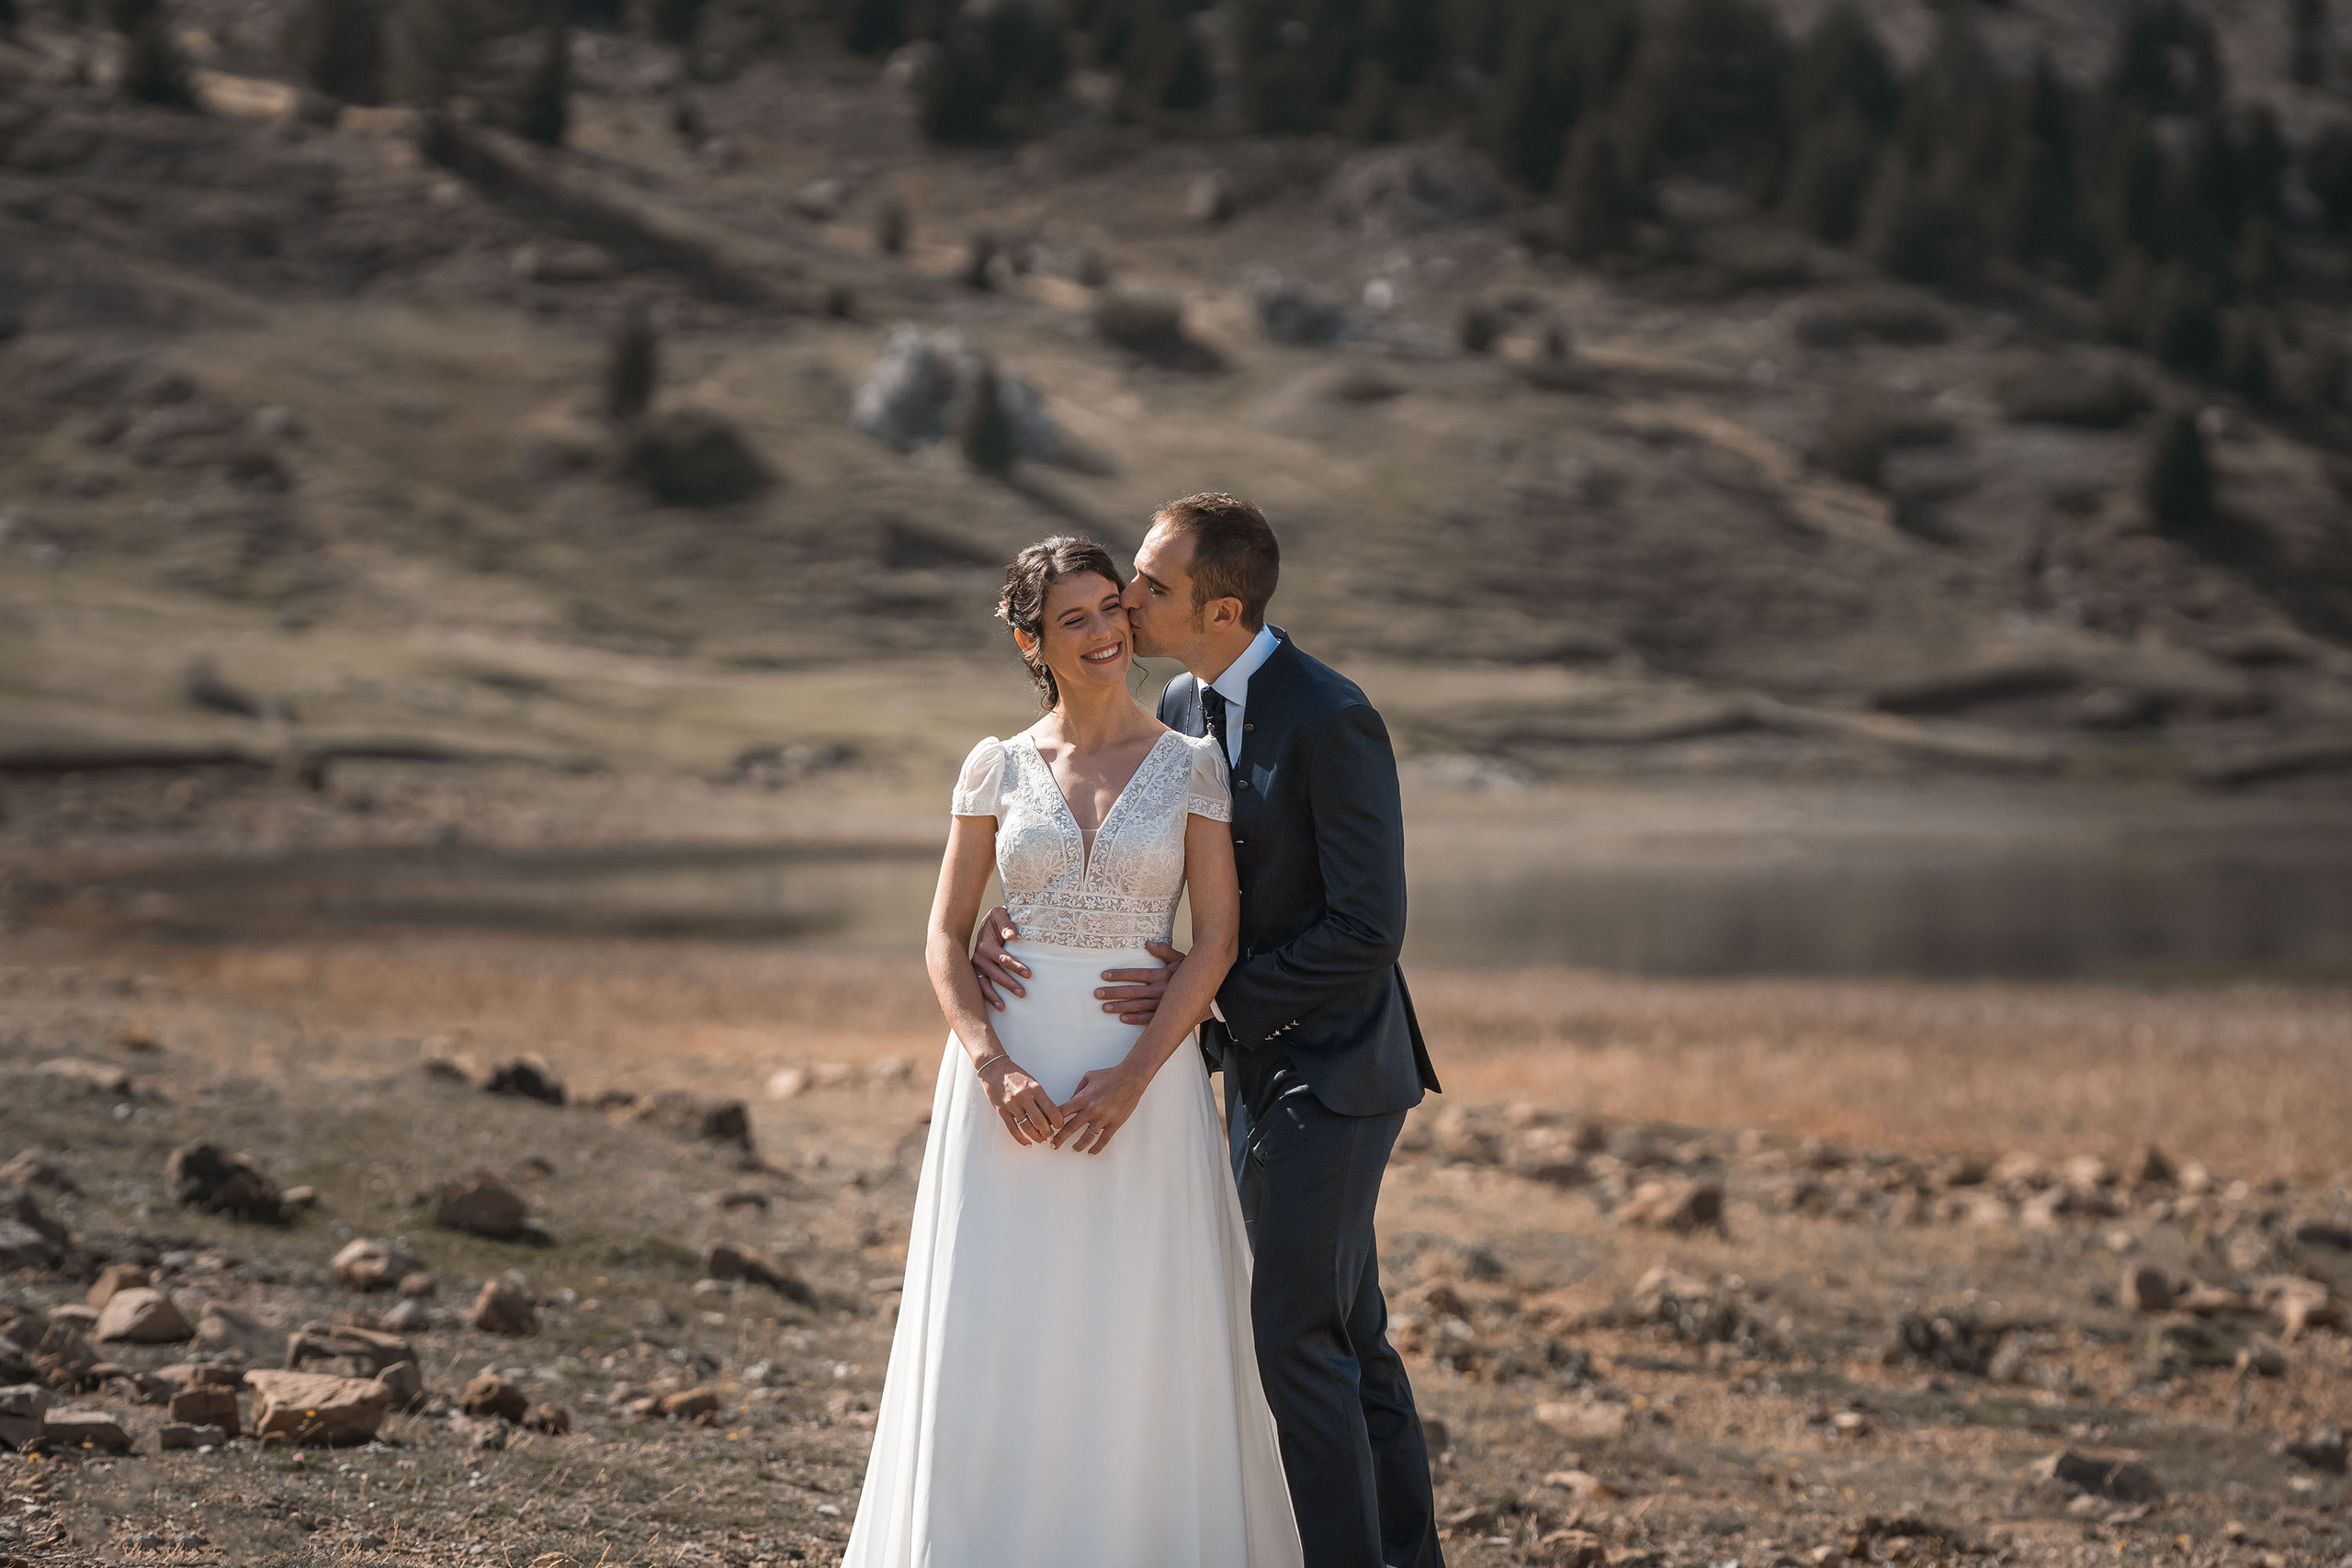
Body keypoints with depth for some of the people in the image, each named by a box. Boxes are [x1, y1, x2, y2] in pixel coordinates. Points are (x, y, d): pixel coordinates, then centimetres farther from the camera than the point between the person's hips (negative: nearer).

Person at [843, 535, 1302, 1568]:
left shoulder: (1192, 766, 2)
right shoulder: (997, 767, 5)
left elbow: (1217, 939, -4)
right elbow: (945, 938, 4)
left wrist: (1133, 1076, -14)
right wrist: (993, 1067, -12)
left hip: (1145, 1070, -1)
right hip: (1012, 1066, 1)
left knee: (1142, 1340, 2)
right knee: (997, 1336, 0)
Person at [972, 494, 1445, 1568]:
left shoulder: (1330, 721, -21)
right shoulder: (1182, 709, 5)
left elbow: (1367, 929, -22)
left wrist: (1208, 989, -21)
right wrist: (1007, 919, -11)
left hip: (1329, 1071, -9)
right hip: (1256, 1062, 9)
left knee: (1295, 1337, -8)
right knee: (1349, 1338, 15)